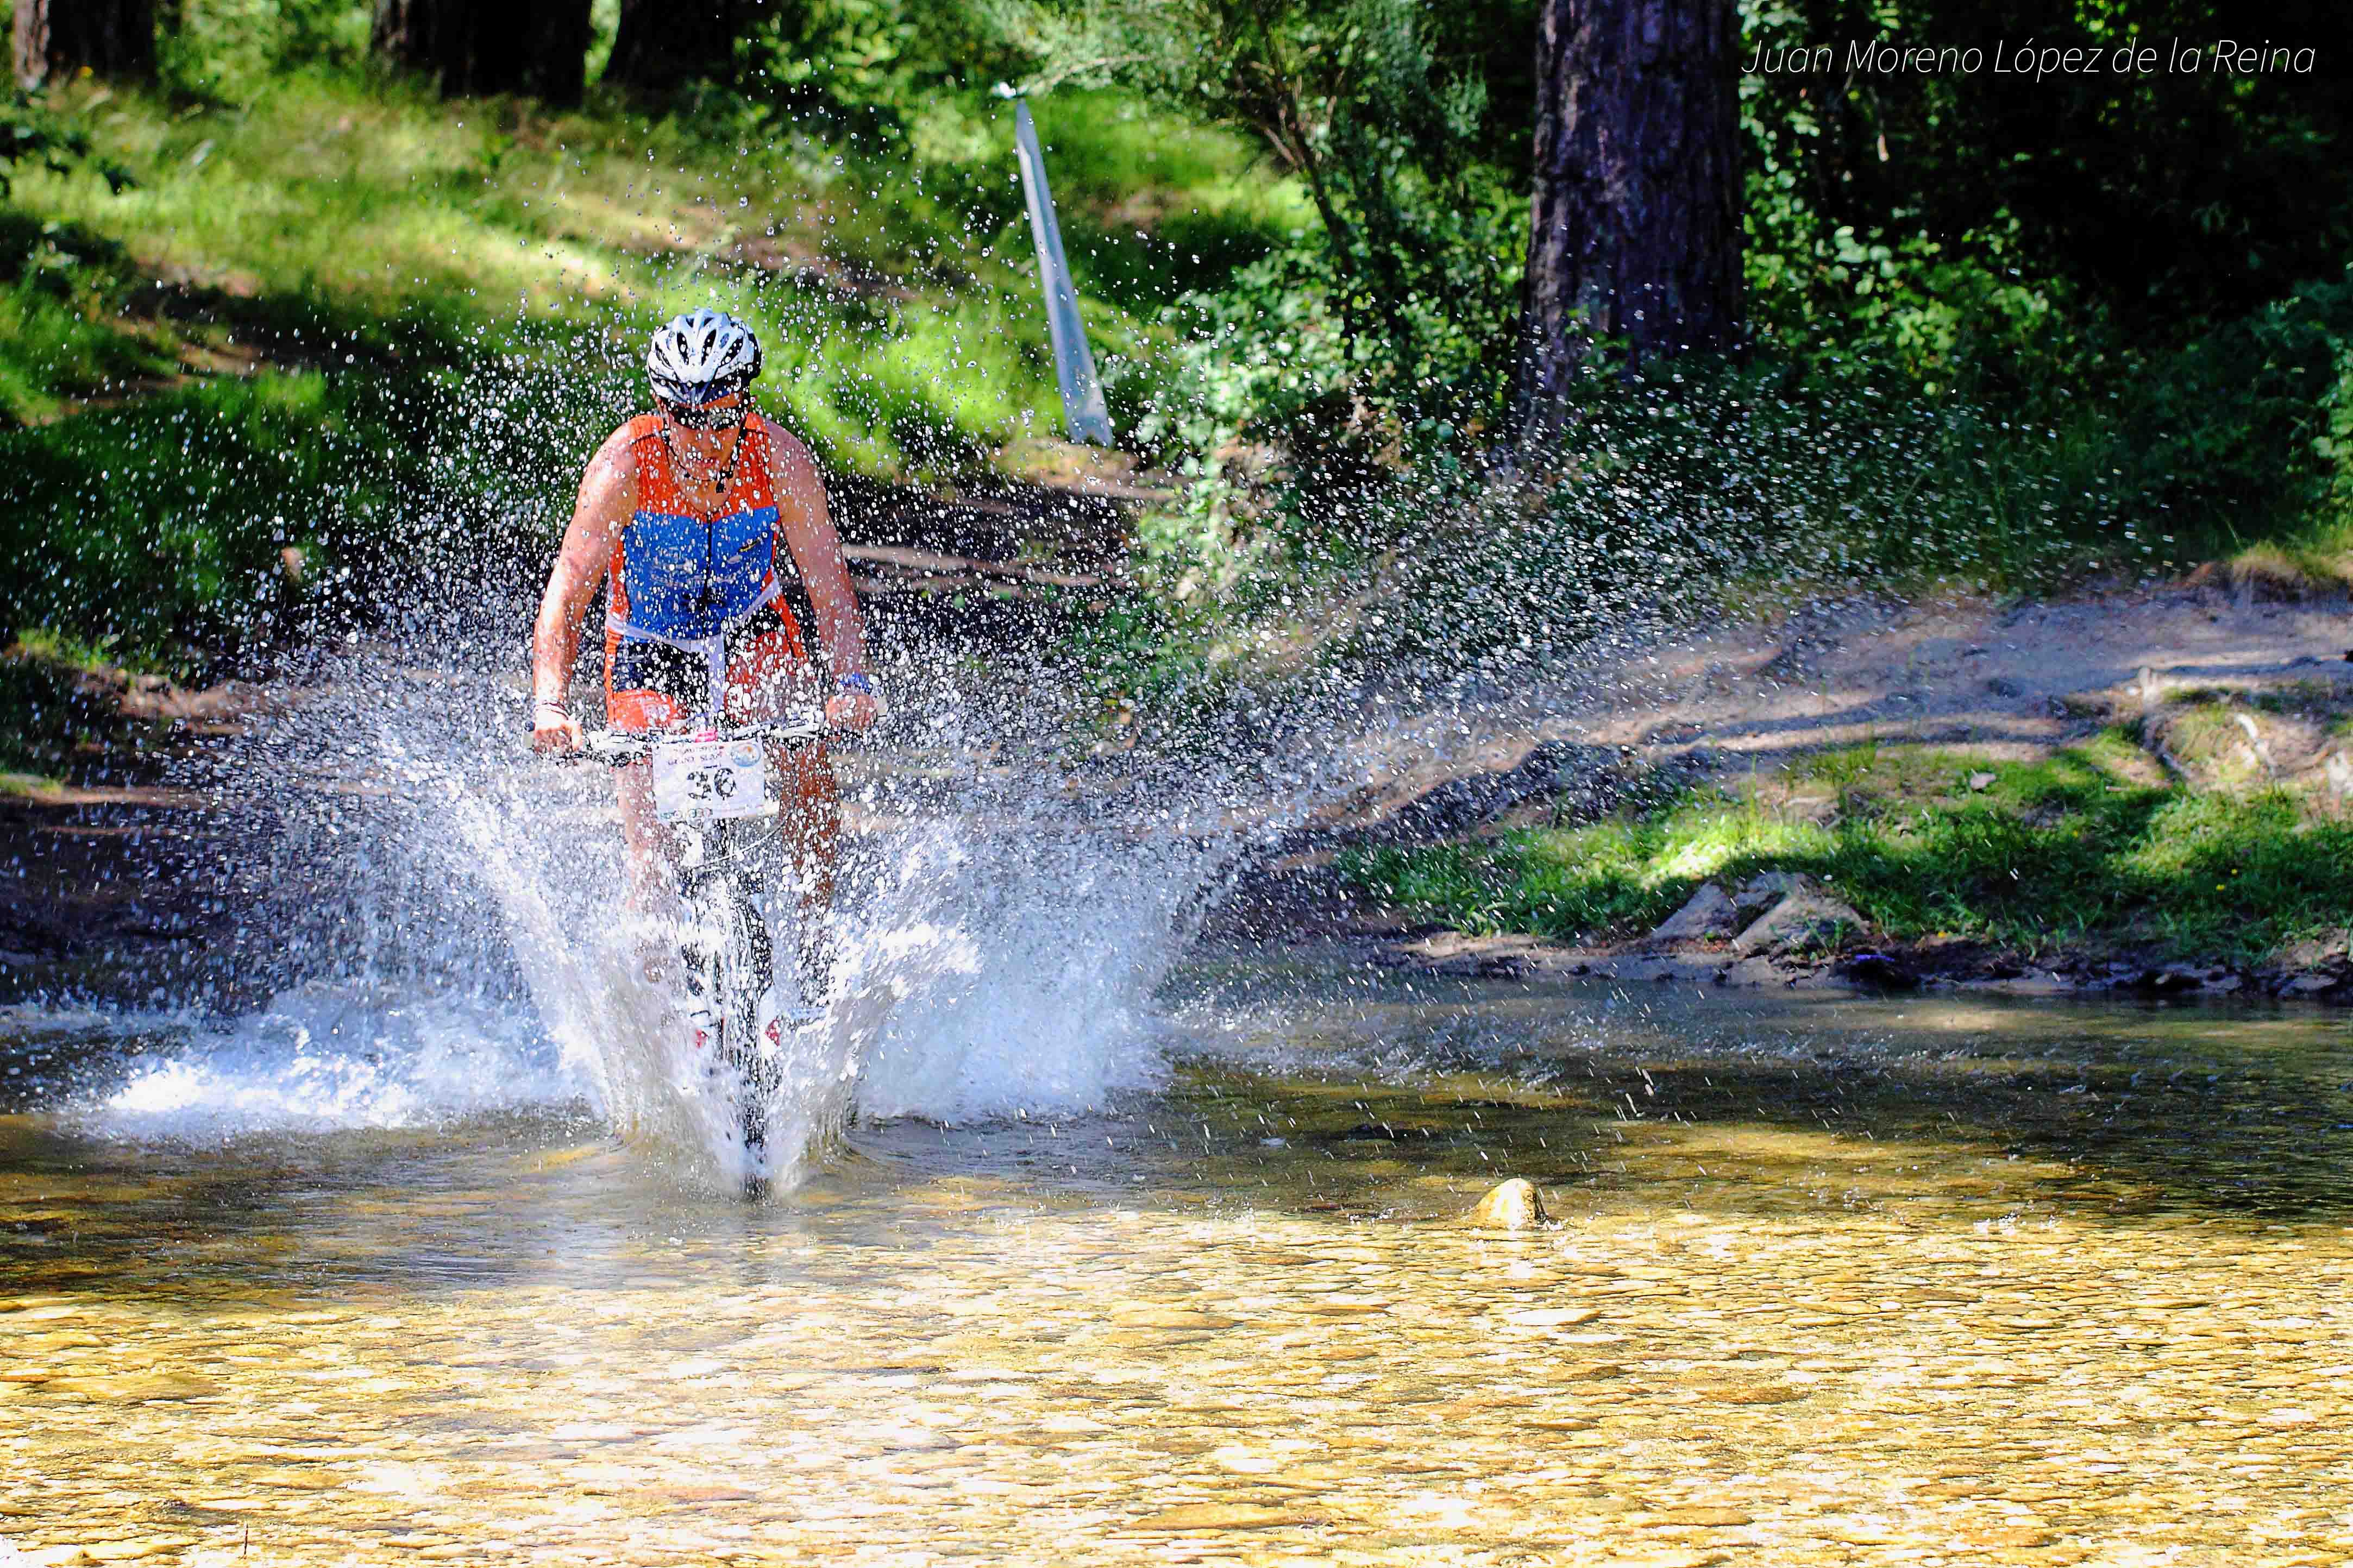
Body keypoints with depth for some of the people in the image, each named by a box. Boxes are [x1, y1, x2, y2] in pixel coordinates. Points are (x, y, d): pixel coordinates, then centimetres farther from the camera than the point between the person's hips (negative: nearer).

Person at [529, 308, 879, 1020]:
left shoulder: (780, 459, -21)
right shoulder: (624, 465, -26)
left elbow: (829, 587, -22)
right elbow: (565, 599, -30)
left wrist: (852, 682, -40)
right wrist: (550, 707, -45)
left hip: (752, 640, 1)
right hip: (648, 656, -1)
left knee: (806, 760, -27)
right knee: (653, 860, -15)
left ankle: (814, 961, -12)